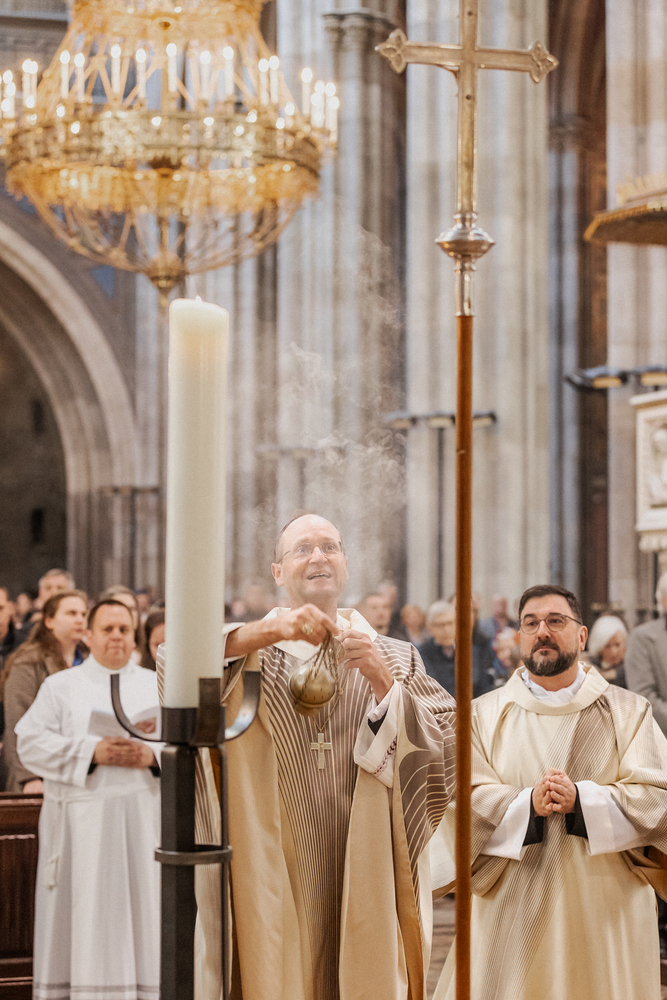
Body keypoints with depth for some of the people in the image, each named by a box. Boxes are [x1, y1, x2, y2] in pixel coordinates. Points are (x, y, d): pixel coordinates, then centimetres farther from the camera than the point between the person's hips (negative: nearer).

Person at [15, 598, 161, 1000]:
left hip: (144, 820, 1)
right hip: (82, 824, -1)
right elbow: (32, 744, -2)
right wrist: (92, 752, -14)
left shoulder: (158, 686, 15)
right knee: (85, 918, -3)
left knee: (143, 912, -1)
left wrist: (153, 755, -13)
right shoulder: (61, 686, 10)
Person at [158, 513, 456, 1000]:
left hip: (366, 876, 1)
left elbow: (444, 754, 0)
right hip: (272, 876, -1)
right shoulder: (247, 651, 7)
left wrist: (383, 683, -12)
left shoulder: (395, 659, 11)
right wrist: (269, 630, -23)